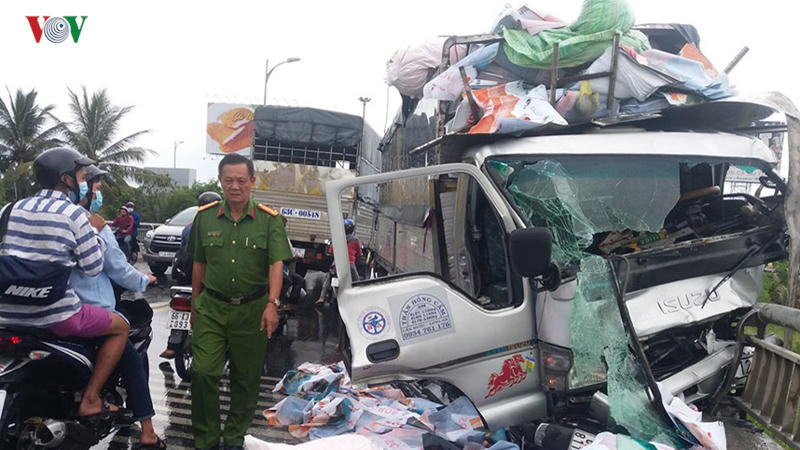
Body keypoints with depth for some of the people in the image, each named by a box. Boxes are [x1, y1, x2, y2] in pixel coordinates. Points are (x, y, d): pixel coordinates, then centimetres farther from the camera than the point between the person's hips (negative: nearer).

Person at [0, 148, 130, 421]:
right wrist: (94, 231, 7)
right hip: (55, 313, -6)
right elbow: (93, 267, -7)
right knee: (121, 327, 12)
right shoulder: (74, 214, -9)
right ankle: (90, 401, 3)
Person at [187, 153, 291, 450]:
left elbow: (276, 264, -10)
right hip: (211, 308, 1)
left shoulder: (269, 220, -2)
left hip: (252, 310, -1)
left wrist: (272, 304, -23)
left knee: (246, 378, 9)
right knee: (203, 372, -9)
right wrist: (195, 306, 15)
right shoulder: (205, 217, 5)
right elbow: (199, 265, 12)